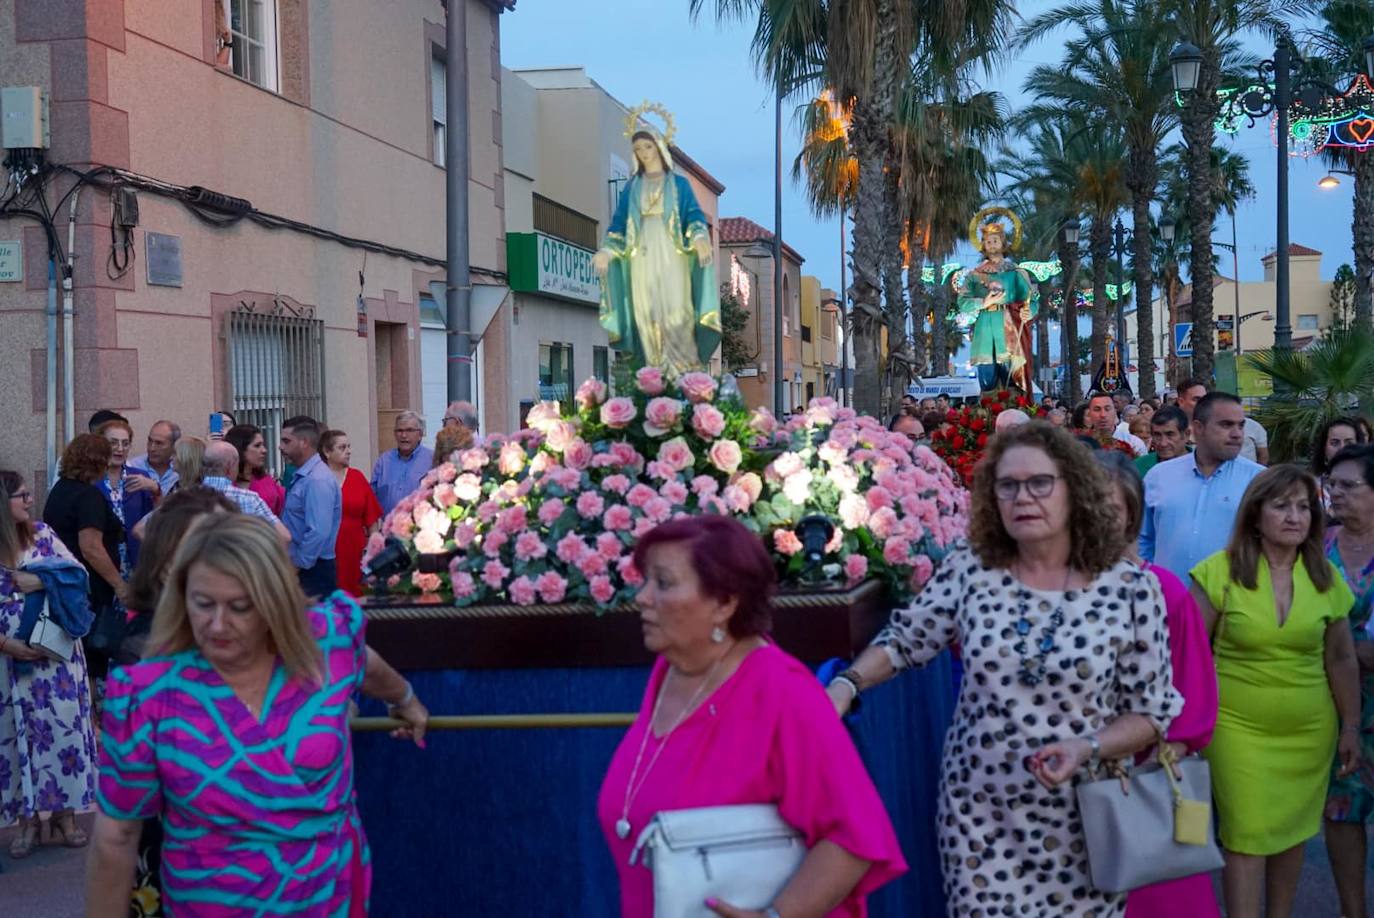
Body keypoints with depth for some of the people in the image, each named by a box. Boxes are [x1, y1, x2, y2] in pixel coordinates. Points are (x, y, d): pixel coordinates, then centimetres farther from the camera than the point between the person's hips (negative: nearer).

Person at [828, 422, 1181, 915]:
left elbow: (1152, 712, -3)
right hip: (978, 816, 1)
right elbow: (903, 640, 8)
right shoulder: (968, 571, -5)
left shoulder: (1130, 588, -9)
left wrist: (1087, 749, -19)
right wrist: (846, 685, -9)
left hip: (1081, 822, -1)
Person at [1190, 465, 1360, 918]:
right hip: (1239, 728, -3)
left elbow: (1341, 660, 8)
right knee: (1247, 836, -4)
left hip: (1309, 732, 3)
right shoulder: (1221, 571, -9)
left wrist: (1351, 726, 7)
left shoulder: (1326, 578, 1)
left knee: (1292, 830, 12)